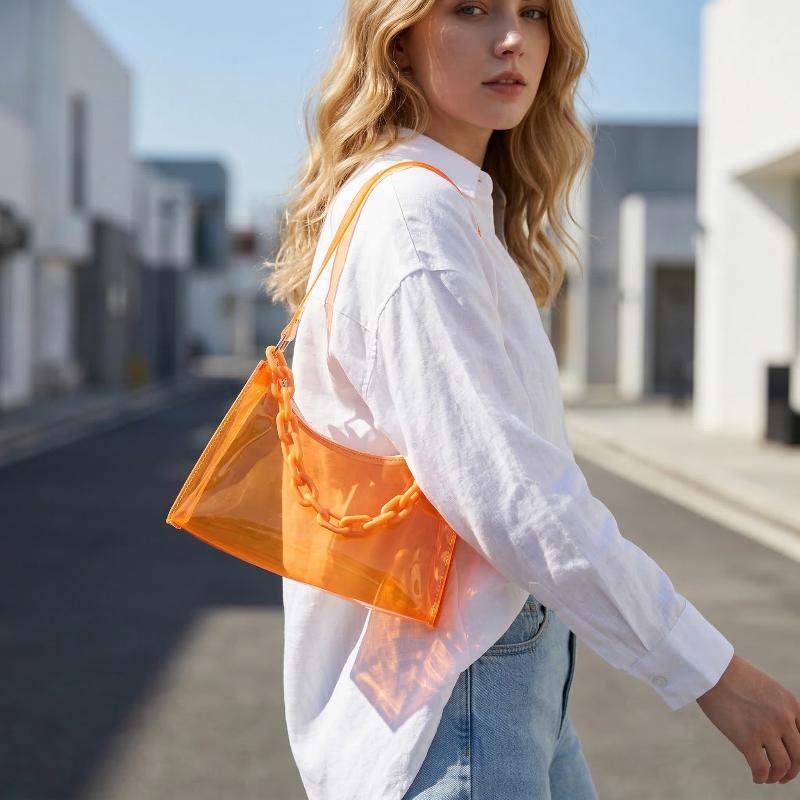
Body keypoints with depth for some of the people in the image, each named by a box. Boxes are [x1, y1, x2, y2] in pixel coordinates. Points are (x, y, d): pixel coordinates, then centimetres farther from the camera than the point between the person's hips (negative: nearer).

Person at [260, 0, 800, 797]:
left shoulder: (462, 208, 13)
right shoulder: (412, 214, -19)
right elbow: (510, 498, -25)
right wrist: (709, 669, -20)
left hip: (511, 655, 10)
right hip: (446, 694, -10)